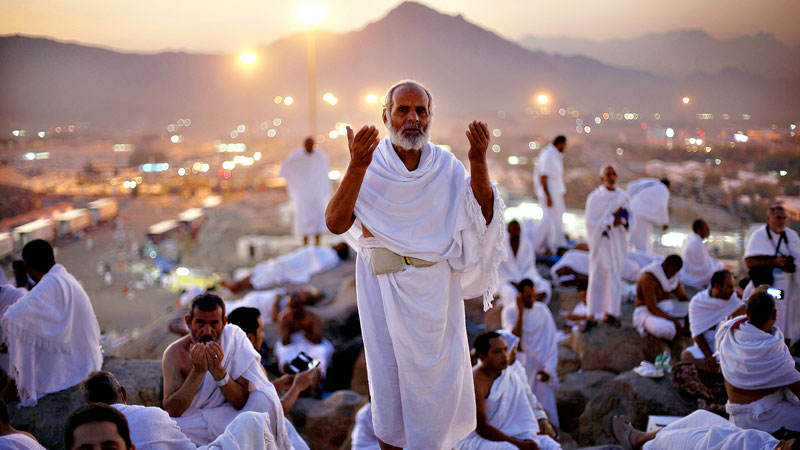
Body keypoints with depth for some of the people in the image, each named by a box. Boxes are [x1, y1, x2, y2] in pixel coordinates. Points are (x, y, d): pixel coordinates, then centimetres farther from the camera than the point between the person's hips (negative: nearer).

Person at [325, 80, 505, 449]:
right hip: (383, 285, -1)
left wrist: (478, 163, -19)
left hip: (435, 288, 2)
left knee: (438, 373, 7)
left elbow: (483, 218, -7)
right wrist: (356, 168, -27)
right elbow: (336, 224, -15)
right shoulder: (370, 166, -3)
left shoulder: (447, 167, 3)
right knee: (388, 373, 6)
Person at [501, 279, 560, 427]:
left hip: (542, 369, 2)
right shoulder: (509, 312, -4)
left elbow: (552, 341, 4)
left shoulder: (542, 310, 2)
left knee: (545, 408, 0)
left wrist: (548, 368, -3)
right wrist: (520, 312, -16)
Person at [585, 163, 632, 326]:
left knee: (615, 275, 6)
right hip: (601, 242, -4)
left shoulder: (623, 197, 4)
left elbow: (631, 219, 8)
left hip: (618, 243, 4)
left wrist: (621, 221, -14)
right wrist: (611, 221, -16)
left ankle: (611, 312, 15)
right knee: (598, 275, -1)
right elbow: (590, 222, -12)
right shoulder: (594, 197, -7)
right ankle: (593, 313, 7)